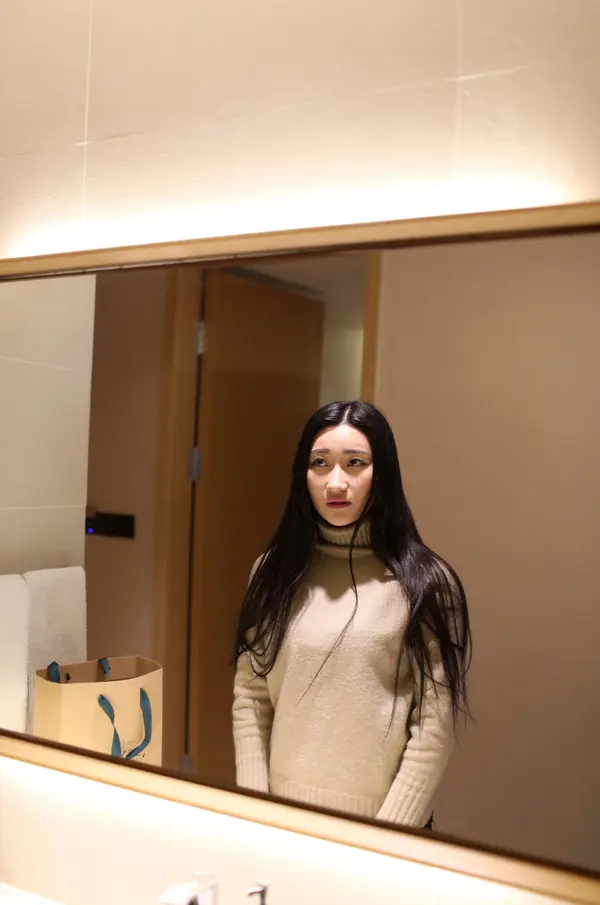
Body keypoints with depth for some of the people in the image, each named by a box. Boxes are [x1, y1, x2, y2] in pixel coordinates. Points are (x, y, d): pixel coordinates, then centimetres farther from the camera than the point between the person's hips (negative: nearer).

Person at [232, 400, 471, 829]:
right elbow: (249, 698, 1)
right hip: (284, 814, 3)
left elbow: (435, 727, -11)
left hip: (375, 821, -3)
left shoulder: (426, 584, -11)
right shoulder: (274, 572, -1)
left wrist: (387, 835, -13)